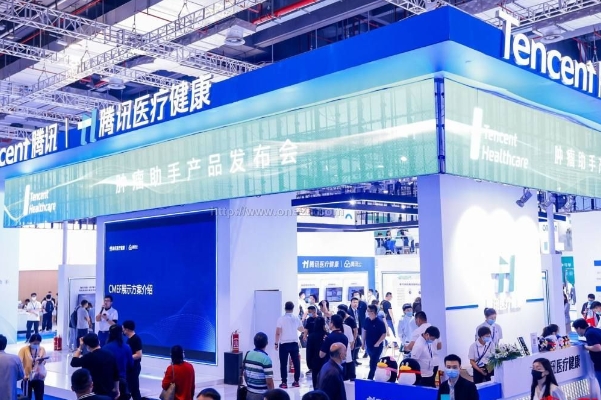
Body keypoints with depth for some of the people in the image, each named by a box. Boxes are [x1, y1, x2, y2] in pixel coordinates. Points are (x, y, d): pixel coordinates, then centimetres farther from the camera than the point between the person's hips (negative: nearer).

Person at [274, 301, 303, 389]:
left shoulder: (281, 319, -9)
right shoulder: (296, 318, 3)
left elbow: (278, 333, -12)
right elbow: (302, 329, 17)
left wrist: (276, 343, -2)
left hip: (284, 344, -3)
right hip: (294, 343, 3)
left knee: (283, 364, 2)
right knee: (296, 362, 11)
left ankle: (284, 382, 1)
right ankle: (296, 381, 15)